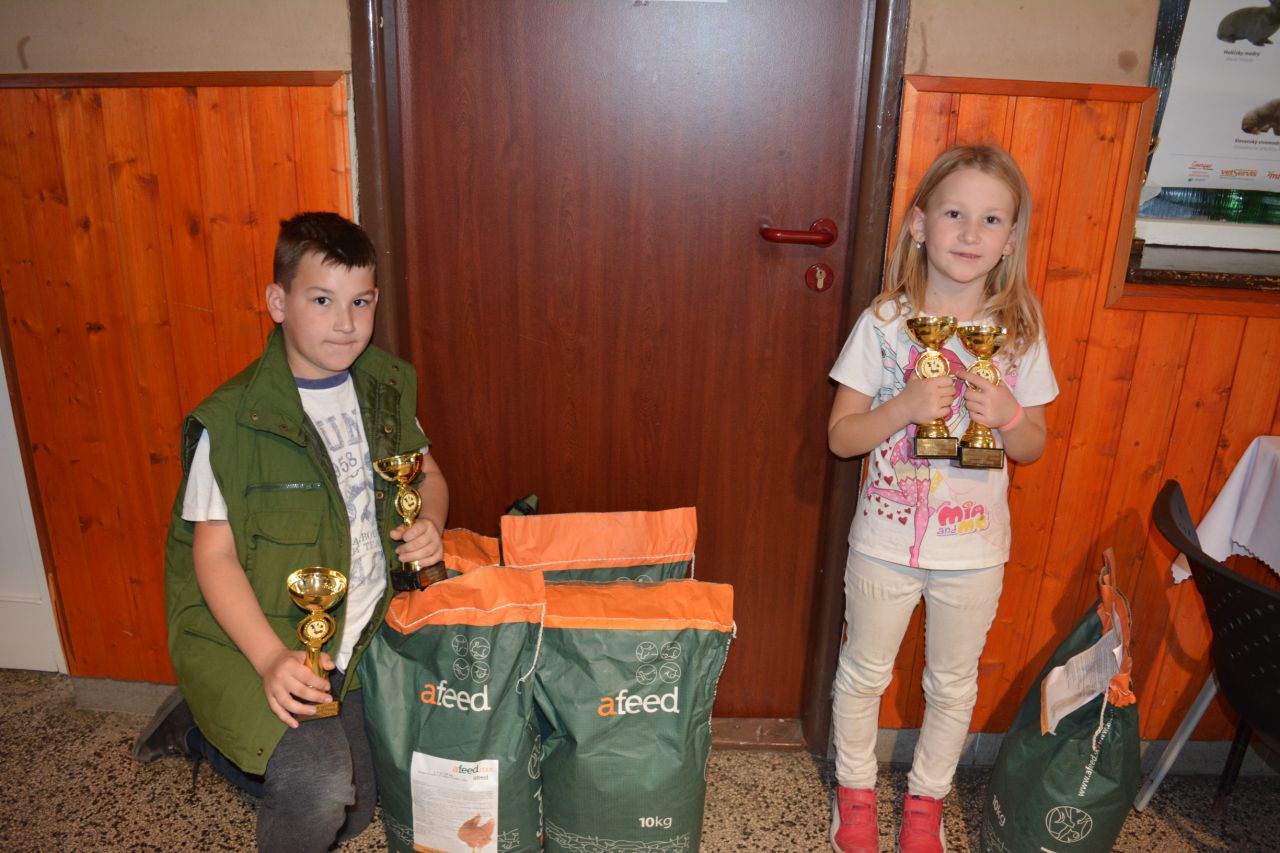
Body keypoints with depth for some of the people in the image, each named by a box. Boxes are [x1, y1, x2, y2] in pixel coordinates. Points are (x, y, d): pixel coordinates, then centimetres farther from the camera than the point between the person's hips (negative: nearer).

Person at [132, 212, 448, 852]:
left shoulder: (384, 387, -2)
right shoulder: (232, 421, -19)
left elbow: (426, 472, 12)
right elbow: (214, 554, -16)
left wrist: (429, 525, -10)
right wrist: (271, 660, -27)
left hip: (354, 635, 6)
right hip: (248, 636, -6)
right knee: (318, 785, -29)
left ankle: (198, 728, 35)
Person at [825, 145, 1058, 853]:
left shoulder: (1020, 330, -5)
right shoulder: (885, 321, -10)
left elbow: (1033, 446, 3)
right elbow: (841, 437, -9)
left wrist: (1006, 415, -18)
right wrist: (906, 406, -25)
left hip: (975, 548, 2)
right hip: (886, 541, -1)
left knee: (953, 684, 19)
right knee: (864, 672, 16)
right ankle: (855, 789, 42)